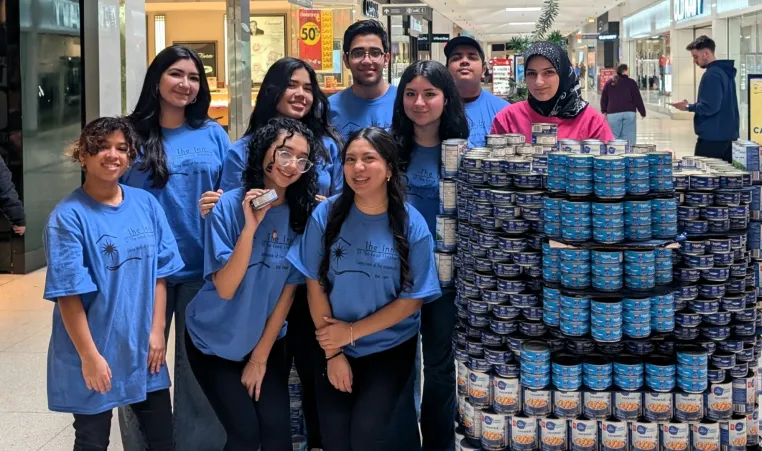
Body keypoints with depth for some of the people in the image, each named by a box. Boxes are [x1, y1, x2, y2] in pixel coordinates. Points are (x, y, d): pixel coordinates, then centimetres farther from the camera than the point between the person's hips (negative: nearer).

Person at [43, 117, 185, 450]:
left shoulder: (146, 204, 1)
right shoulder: (69, 217, -14)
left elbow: (159, 274, 5)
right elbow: (68, 294, -16)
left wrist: (157, 331, -1)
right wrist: (89, 355, -17)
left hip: (142, 349, 5)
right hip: (93, 353, -4)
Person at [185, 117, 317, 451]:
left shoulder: (302, 213, -7)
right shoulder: (230, 205, -17)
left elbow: (289, 289, -3)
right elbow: (225, 288, -22)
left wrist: (260, 356, -2)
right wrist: (251, 226, -31)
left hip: (268, 340, 3)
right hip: (215, 341, -3)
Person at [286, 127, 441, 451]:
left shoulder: (411, 224, -10)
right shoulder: (326, 214, -7)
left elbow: (412, 299, -8)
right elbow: (316, 285, -4)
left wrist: (352, 332, -11)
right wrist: (333, 352, -6)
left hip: (391, 348, -1)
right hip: (334, 347, 1)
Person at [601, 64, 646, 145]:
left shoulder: (609, 83, 11)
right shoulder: (631, 82, 3)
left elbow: (604, 99, 13)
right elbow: (637, 99, 1)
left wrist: (604, 111, 22)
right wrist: (642, 112, 8)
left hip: (613, 113, 2)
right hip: (629, 112, -2)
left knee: (614, 136, 3)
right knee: (628, 137, -1)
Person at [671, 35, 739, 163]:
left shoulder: (712, 74, -16)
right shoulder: (726, 71, 14)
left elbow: (709, 107, -23)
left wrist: (688, 107, -9)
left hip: (712, 136, -9)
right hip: (728, 134, 9)